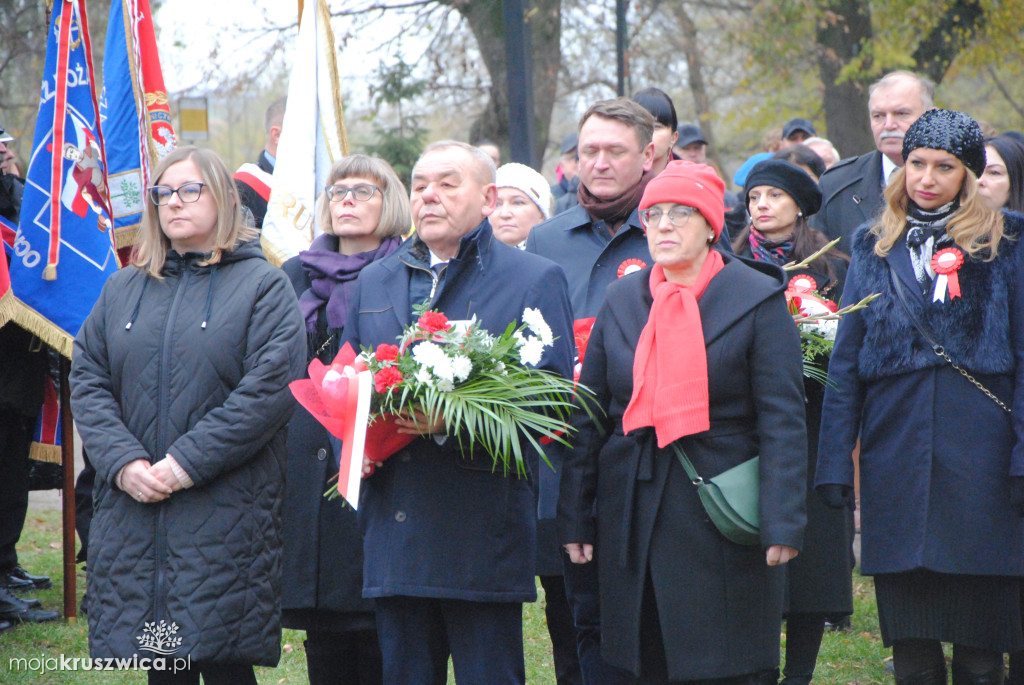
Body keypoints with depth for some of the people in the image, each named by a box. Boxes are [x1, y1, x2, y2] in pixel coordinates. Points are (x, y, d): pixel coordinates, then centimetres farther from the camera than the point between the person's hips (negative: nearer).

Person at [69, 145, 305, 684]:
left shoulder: (263, 286, 2)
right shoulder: (122, 290, 16)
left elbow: (271, 388, -10)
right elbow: (87, 381, 9)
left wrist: (187, 463, -16)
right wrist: (124, 462, -9)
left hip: (226, 516, -4)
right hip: (132, 515, 4)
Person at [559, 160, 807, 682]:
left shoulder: (758, 299, -1)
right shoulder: (621, 301, 12)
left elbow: (782, 422, -6)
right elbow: (589, 417, 13)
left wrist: (782, 524, -14)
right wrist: (574, 519, 8)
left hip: (721, 519, -4)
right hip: (634, 517, 4)